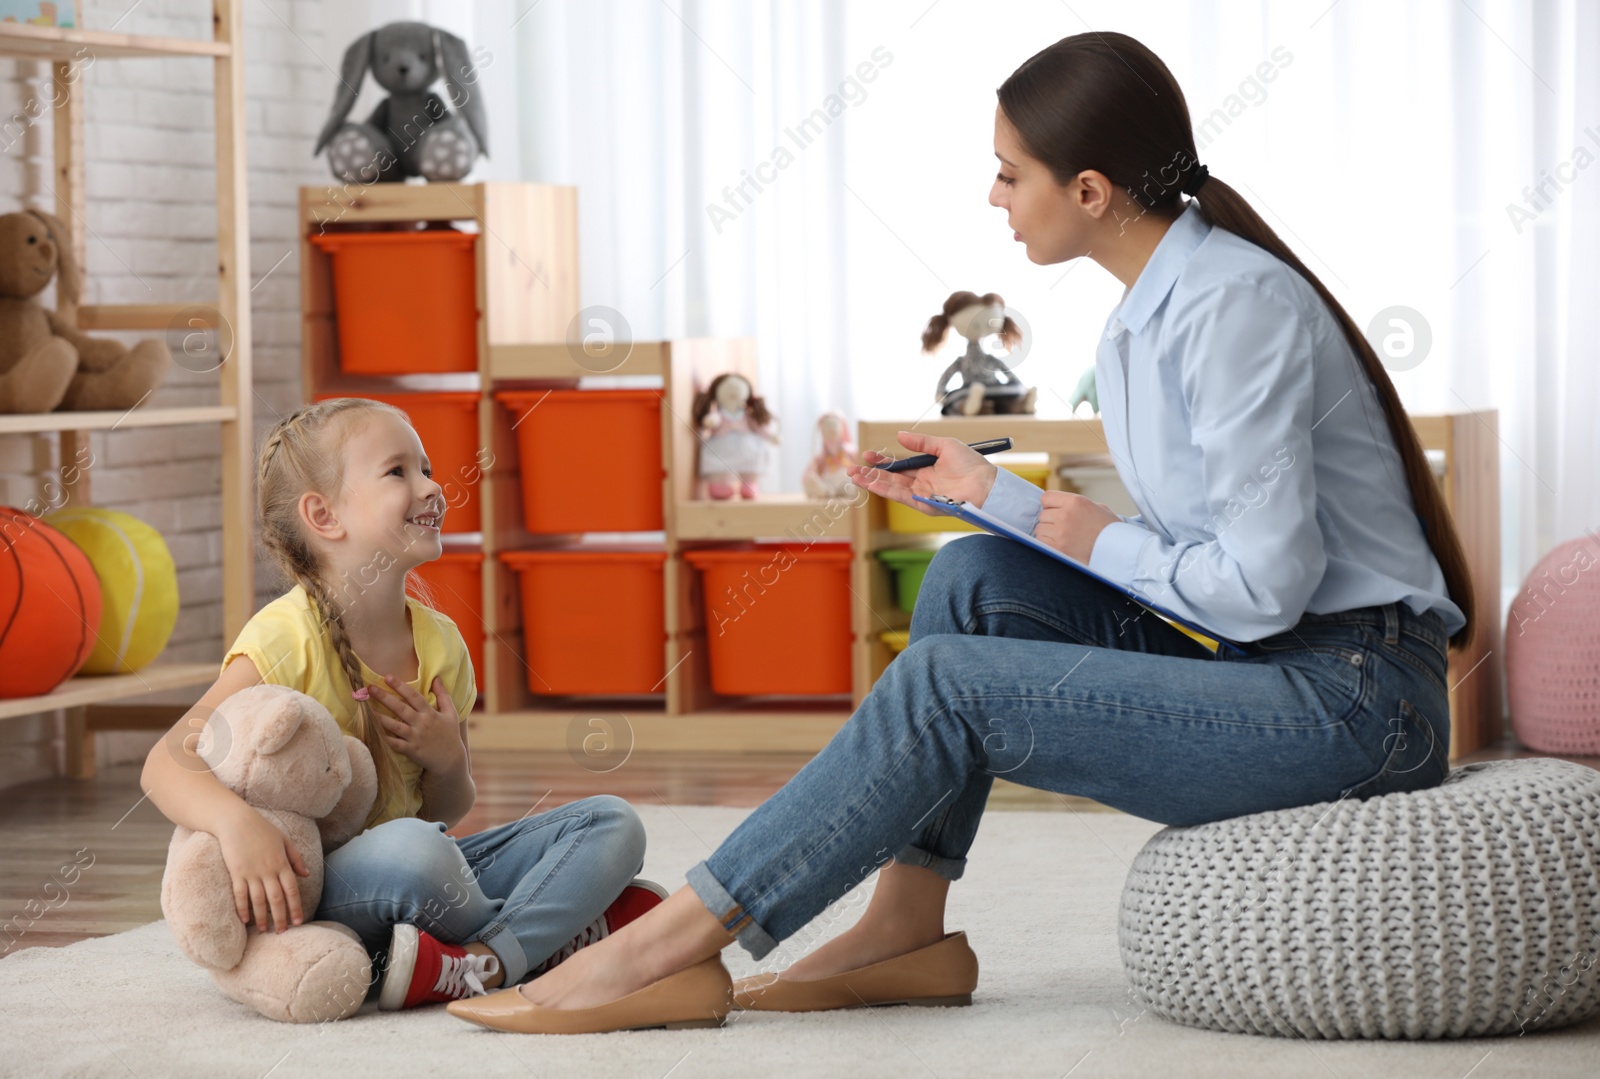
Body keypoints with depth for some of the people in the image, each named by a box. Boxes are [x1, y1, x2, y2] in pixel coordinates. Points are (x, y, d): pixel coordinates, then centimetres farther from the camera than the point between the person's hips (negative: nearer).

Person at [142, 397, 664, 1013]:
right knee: (408, 849, -40)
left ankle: (482, 963, -27)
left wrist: (447, 759, -8)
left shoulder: (439, 643, 6)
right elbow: (165, 763, -22)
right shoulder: (287, 638, -14)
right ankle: (571, 933, -13)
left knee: (614, 824, -4)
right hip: (305, 891, -7)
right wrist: (236, 822, -43)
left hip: (422, 868, 7)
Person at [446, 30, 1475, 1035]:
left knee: (944, 684, -15)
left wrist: (1109, 544, -6)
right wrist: (992, 492, 16)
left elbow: (1263, 586, -22)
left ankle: (676, 945, -11)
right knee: (976, 576, 2)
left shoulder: (1236, 305, -17)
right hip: (1256, 665, 9)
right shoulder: (1138, 327, 13)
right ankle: (908, 928, 0)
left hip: (1354, 697, -9)